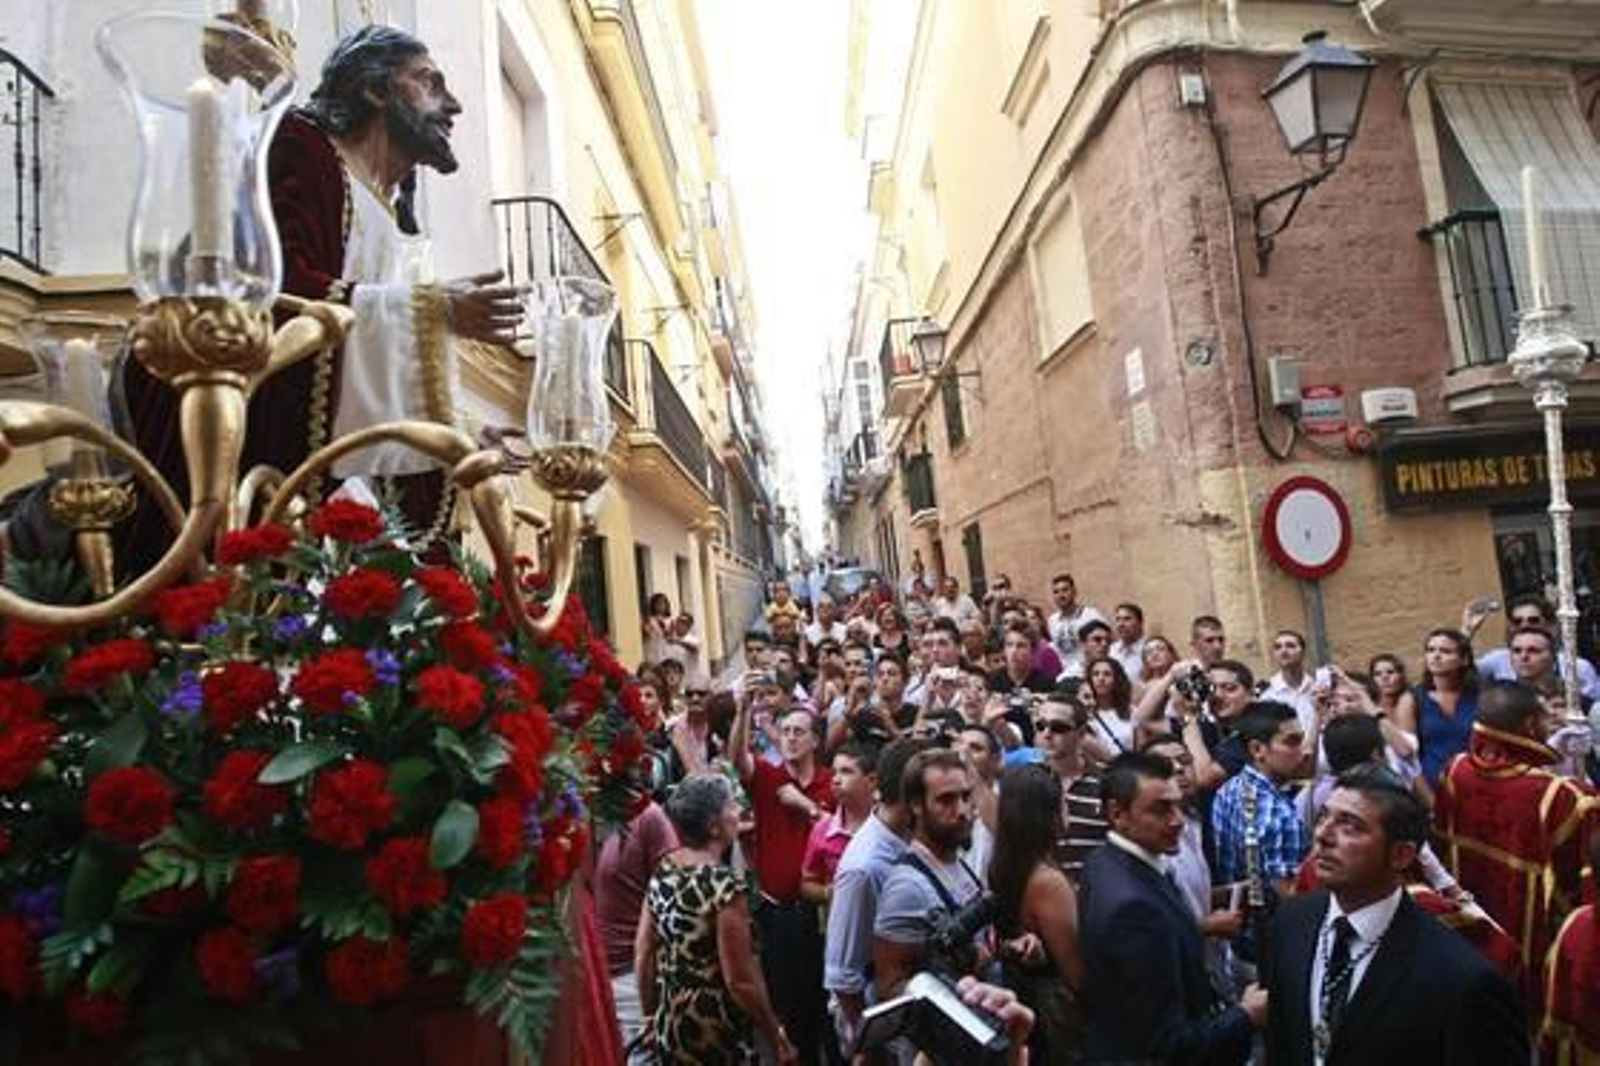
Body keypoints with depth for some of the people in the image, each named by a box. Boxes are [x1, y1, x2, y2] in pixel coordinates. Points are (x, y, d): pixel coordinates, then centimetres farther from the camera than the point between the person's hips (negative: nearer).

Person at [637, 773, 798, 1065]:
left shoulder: (662, 873, -3)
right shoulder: (725, 883, -23)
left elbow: (643, 955, 4)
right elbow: (741, 981, -21)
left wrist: (653, 1018, 17)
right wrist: (779, 1040, -9)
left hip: (668, 1031, 6)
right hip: (717, 1039, -6)